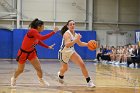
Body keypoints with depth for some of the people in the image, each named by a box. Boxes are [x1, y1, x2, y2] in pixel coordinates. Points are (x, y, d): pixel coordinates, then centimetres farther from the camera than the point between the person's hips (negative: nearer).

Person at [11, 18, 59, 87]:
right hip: (23, 52, -6)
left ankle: (42, 81, 13)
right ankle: (13, 79, 40)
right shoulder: (32, 31, -29)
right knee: (20, 70, 13)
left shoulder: (36, 33, -3)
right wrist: (53, 32, -41)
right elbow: (42, 38, -43)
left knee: (38, 68, -5)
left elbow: (39, 41, 17)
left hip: (31, 52, 6)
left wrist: (48, 47, 10)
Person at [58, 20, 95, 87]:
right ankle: (60, 75, 52)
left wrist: (88, 44, -2)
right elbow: (67, 45, -38)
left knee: (82, 64, -10)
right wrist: (76, 40, -48)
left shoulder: (75, 34, -1)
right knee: (65, 68, 14)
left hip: (71, 51, 6)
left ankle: (89, 82, -8)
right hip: (64, 52, -5)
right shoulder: (67, 33, -24)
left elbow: (80, 43, 14)